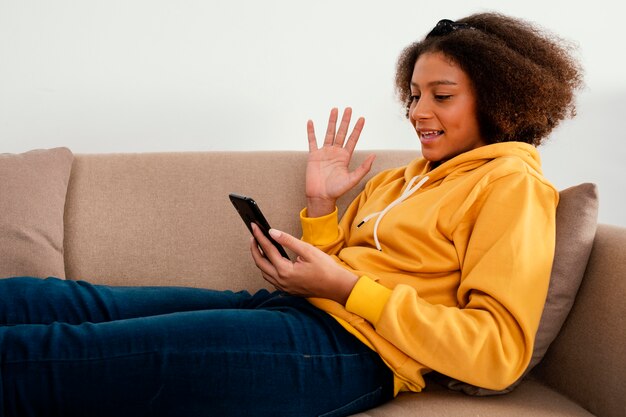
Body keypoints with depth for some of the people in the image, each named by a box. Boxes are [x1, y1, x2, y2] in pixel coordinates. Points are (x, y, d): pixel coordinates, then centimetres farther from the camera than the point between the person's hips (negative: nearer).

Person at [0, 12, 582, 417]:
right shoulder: (396, 179, 24)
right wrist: (319, 206, 9)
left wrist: (346, 286, -14)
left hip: (353, 346, -8)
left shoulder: (511, 183, 1)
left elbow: (498, 351, -11)